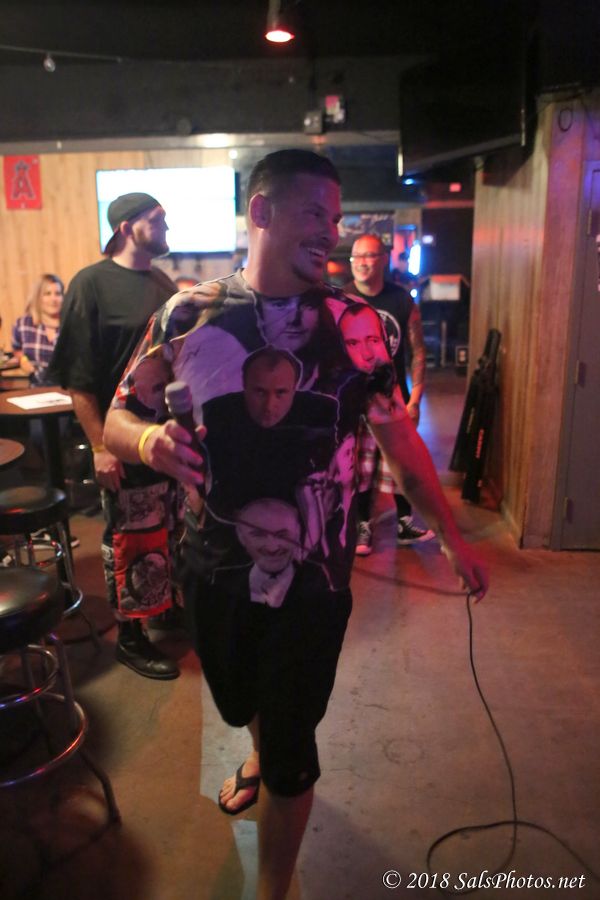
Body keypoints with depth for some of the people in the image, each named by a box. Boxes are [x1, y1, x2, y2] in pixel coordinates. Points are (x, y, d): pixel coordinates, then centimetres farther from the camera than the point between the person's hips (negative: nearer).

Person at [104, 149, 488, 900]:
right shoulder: (187, 314, -5)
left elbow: (398, 436, -2)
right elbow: (118, 417, -3)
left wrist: (450, 537, -2)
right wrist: (148, 440, -26)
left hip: (310, 572, -2)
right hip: (212, 563, 2)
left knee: (292, 746, 9)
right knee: (239, 701, 26)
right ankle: (260, 754, 64)